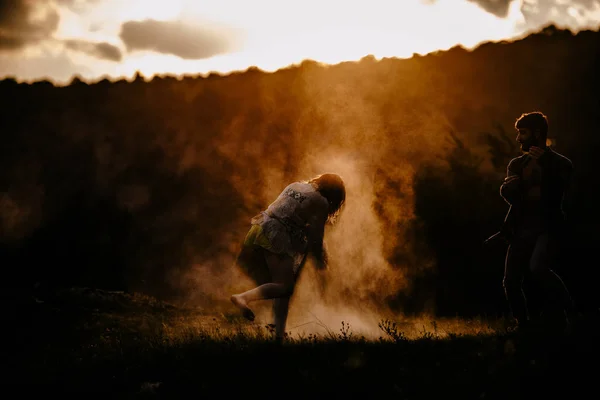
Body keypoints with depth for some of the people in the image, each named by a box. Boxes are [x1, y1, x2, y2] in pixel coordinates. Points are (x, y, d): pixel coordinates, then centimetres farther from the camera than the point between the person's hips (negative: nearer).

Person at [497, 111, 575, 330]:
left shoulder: (560, 163, 1)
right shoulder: (516, 163, 16)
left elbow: (555, 194, -12)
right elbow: (506, 191, 4)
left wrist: (543, 163, -16)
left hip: (547, 227, -5)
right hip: (521, 229, 5)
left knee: (538, 268, -30)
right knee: (511, 282, -2)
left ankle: (572, 312, -15)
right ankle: (523, 326, 15)